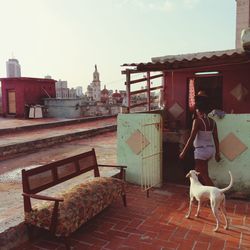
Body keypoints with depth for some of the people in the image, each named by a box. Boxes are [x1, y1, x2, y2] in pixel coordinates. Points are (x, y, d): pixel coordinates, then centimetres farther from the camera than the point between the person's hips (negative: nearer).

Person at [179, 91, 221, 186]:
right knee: (198, 172, 22)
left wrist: (183, 152, -12)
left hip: (201, 150, -8)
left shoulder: (197, 121, -15)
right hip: (210, 149, 8)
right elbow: (216, 139, 7)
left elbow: (191, 138, -18)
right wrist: (217, 153, 15)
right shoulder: (212, 121, 4)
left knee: (204, 176, -1)